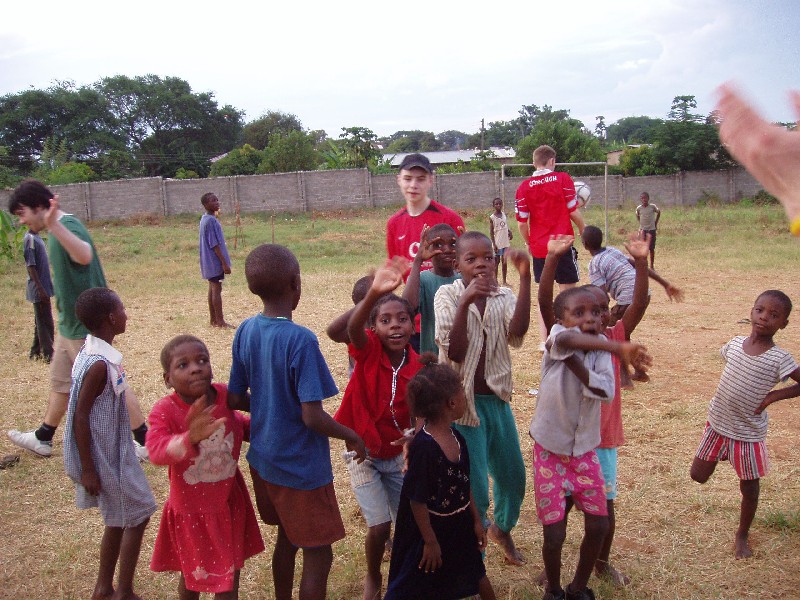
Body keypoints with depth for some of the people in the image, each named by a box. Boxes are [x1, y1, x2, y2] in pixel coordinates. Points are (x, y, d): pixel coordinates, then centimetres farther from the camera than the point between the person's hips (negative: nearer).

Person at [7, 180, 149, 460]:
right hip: (70, 325, 10)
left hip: (87, 328, -10)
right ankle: (42, 439, 39)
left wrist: (54, 226, -56)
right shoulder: (59, 229, 11)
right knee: (60, 383, 22)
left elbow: (84, 256, -44)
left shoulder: (68, 225, -20)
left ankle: (145, 442, 12)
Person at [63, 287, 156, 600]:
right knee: (137, 516, 3)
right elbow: (80, 416, -22)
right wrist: (87, 469, -18)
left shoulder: (95, 352, 3)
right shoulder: (99, 364, -25)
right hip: (106, 458, -9)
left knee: (119, 520, 19)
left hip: (115, 452, 9)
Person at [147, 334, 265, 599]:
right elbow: (156, 450, -43)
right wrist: (189, 439, -62)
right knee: (193, 575, 20)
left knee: (230, 576, 20)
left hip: (229, 502, 3)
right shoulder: (165, 411, -24)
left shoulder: (225, 395, -13)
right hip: (191, 509, -3)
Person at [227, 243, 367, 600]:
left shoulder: (245, 331, -4)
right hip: (302, 467, -7)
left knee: (287, 538, 26)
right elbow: (312, 417, -25)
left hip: (263, 459, 7)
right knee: (318, 556, 9)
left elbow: (235, 400, 3)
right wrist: (351, 436, -9)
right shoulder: (300, 340, -24)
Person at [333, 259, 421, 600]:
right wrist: (373, 294, -63)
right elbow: (352, 328, -44)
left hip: (397, 455, 3)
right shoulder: (368, 351, -21)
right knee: (379, 527, -5)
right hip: (363, 453, -3)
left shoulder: (417, 368, -13)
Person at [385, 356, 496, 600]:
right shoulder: (423, 446, -30)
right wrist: (430, 541, -16)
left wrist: (477, 520, 13)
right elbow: (417, 499, -24)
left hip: (460, 525, 8)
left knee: (475, 574, 27)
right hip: (431, 528, -7)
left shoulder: (457, 438, -4)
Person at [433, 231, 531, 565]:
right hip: (464, 403, -4)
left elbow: (518, 331, -24)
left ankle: (502, 529, 49)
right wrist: (465, 302, -31)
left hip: (497, 399, 4)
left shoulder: (503, 296, -1)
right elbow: (454, 352, -21)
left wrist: (525, 278, -30)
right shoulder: (447, 295, -10)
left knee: (513, 477, 18)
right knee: (474, 490, 1)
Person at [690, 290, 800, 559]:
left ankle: (742, 535, 35)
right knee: (698, 475, 8)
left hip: (749, 433, -3)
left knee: (749, 489, 11)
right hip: (717, 424, 3)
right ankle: (721, 455, 38)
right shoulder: (735, 344, -7)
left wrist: (775, 395, -17)